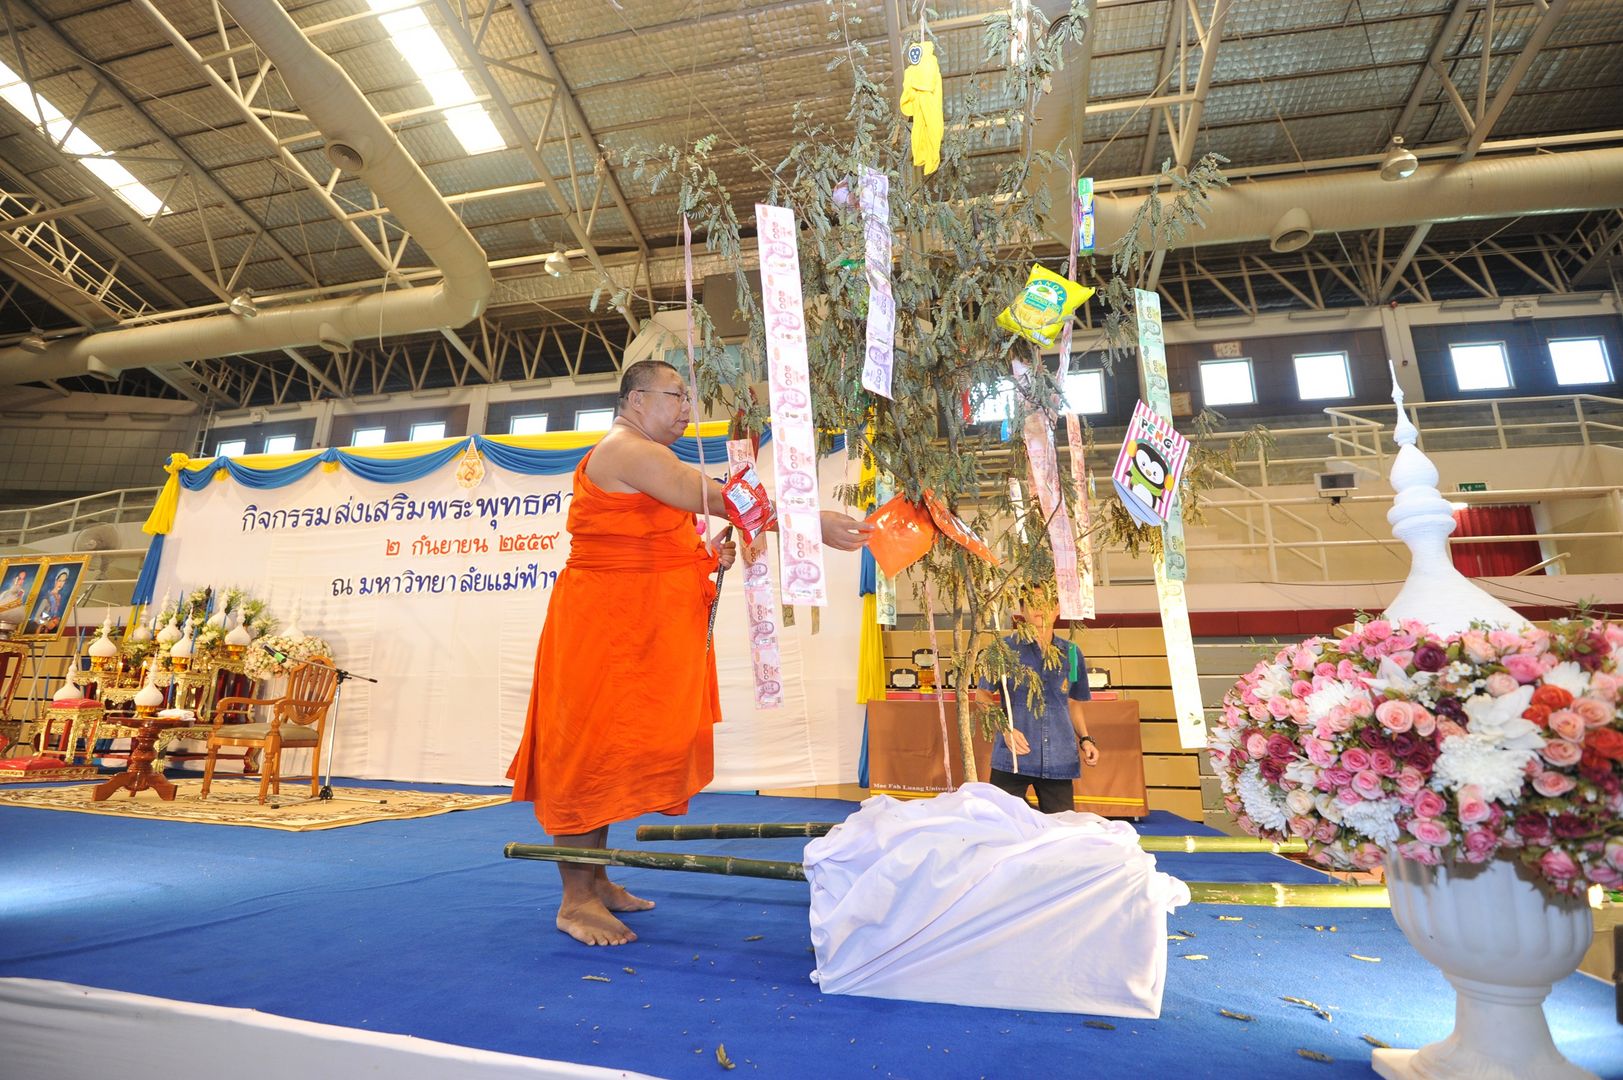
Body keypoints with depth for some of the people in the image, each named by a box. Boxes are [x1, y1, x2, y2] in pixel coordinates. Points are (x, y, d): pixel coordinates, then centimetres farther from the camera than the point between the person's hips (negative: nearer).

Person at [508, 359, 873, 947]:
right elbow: (715, 498, -24)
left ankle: (595, 881, 22)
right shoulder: (627, 450, -13)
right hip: (604, 625, -10)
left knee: (607, 751, 13)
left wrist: (703, 557, 5)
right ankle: (575, 900, 5)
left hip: (635, 628, 10)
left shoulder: (643, 458, 21)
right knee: (591, 751, -5)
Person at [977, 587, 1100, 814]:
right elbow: (983, 695, 3)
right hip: (1013, 757, -3)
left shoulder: (1071, 653, 10)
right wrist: (1005, 728, -12)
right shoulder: (1005, 648, 0)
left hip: (1059, 760, 3)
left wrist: (1085, 739, 6)